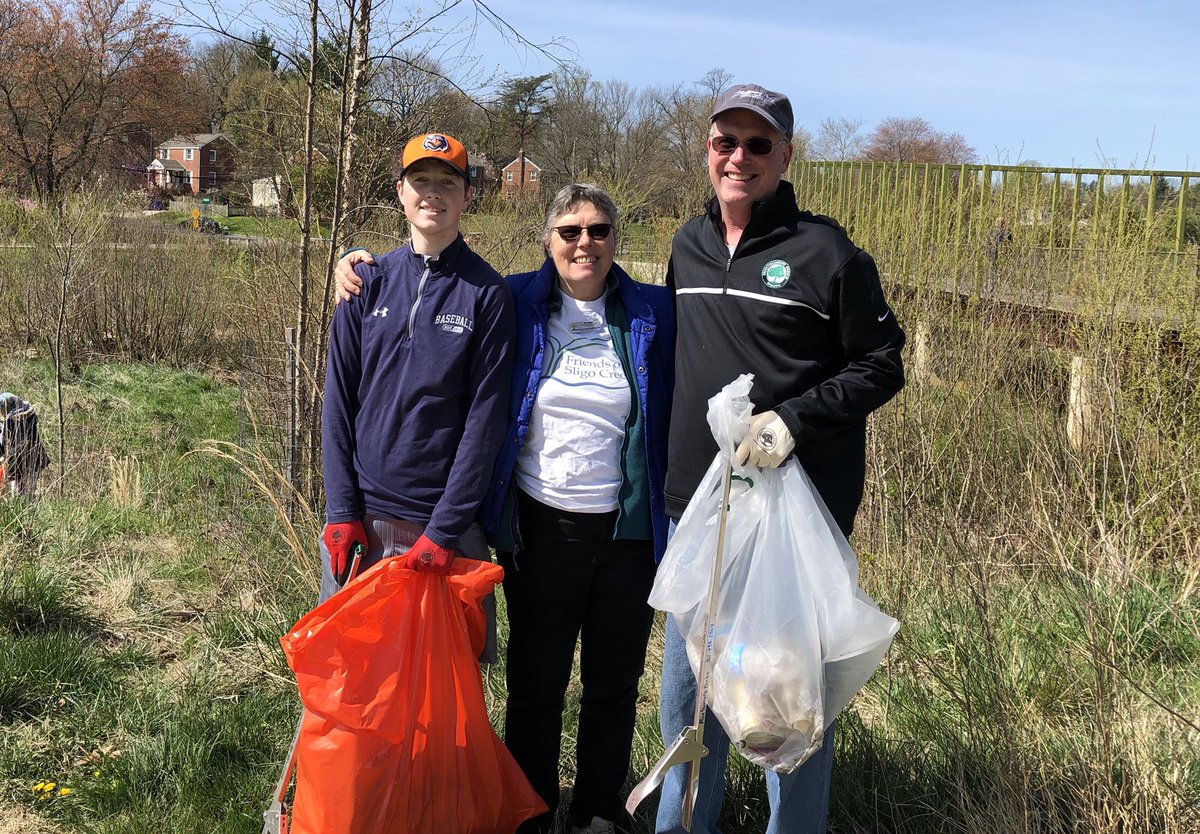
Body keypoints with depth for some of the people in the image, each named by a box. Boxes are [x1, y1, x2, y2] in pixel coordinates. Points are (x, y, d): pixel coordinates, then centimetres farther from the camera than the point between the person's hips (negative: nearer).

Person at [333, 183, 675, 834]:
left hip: (627, 530, 1)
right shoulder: (518, 304, -1)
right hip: (540, 528, -1)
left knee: (615, 681, 13)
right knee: (535, 682, 11)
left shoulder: (654, 314, 0)